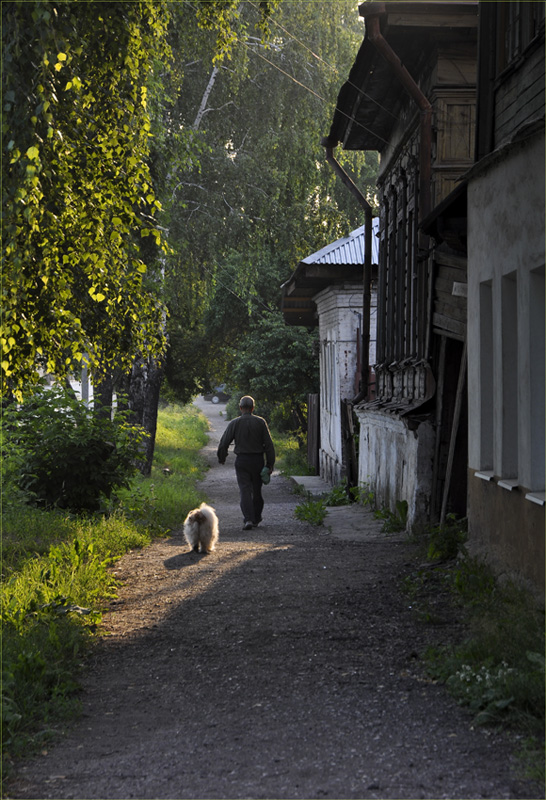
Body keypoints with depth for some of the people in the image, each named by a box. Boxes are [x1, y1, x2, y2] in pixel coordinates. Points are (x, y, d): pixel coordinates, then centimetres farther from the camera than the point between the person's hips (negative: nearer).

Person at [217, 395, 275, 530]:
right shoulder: (260, 422, -2)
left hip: (242, 460, -1)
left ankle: (248, 519, -20)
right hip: (258, 460, 1)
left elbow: (224, 443, -2)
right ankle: (256, 519, 26)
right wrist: (270, 464, 1)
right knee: (257, 491, 14)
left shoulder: (234, 423, -4)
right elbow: (269, 444, -4)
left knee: (244, 490, -4)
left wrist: (221, 458, 15)